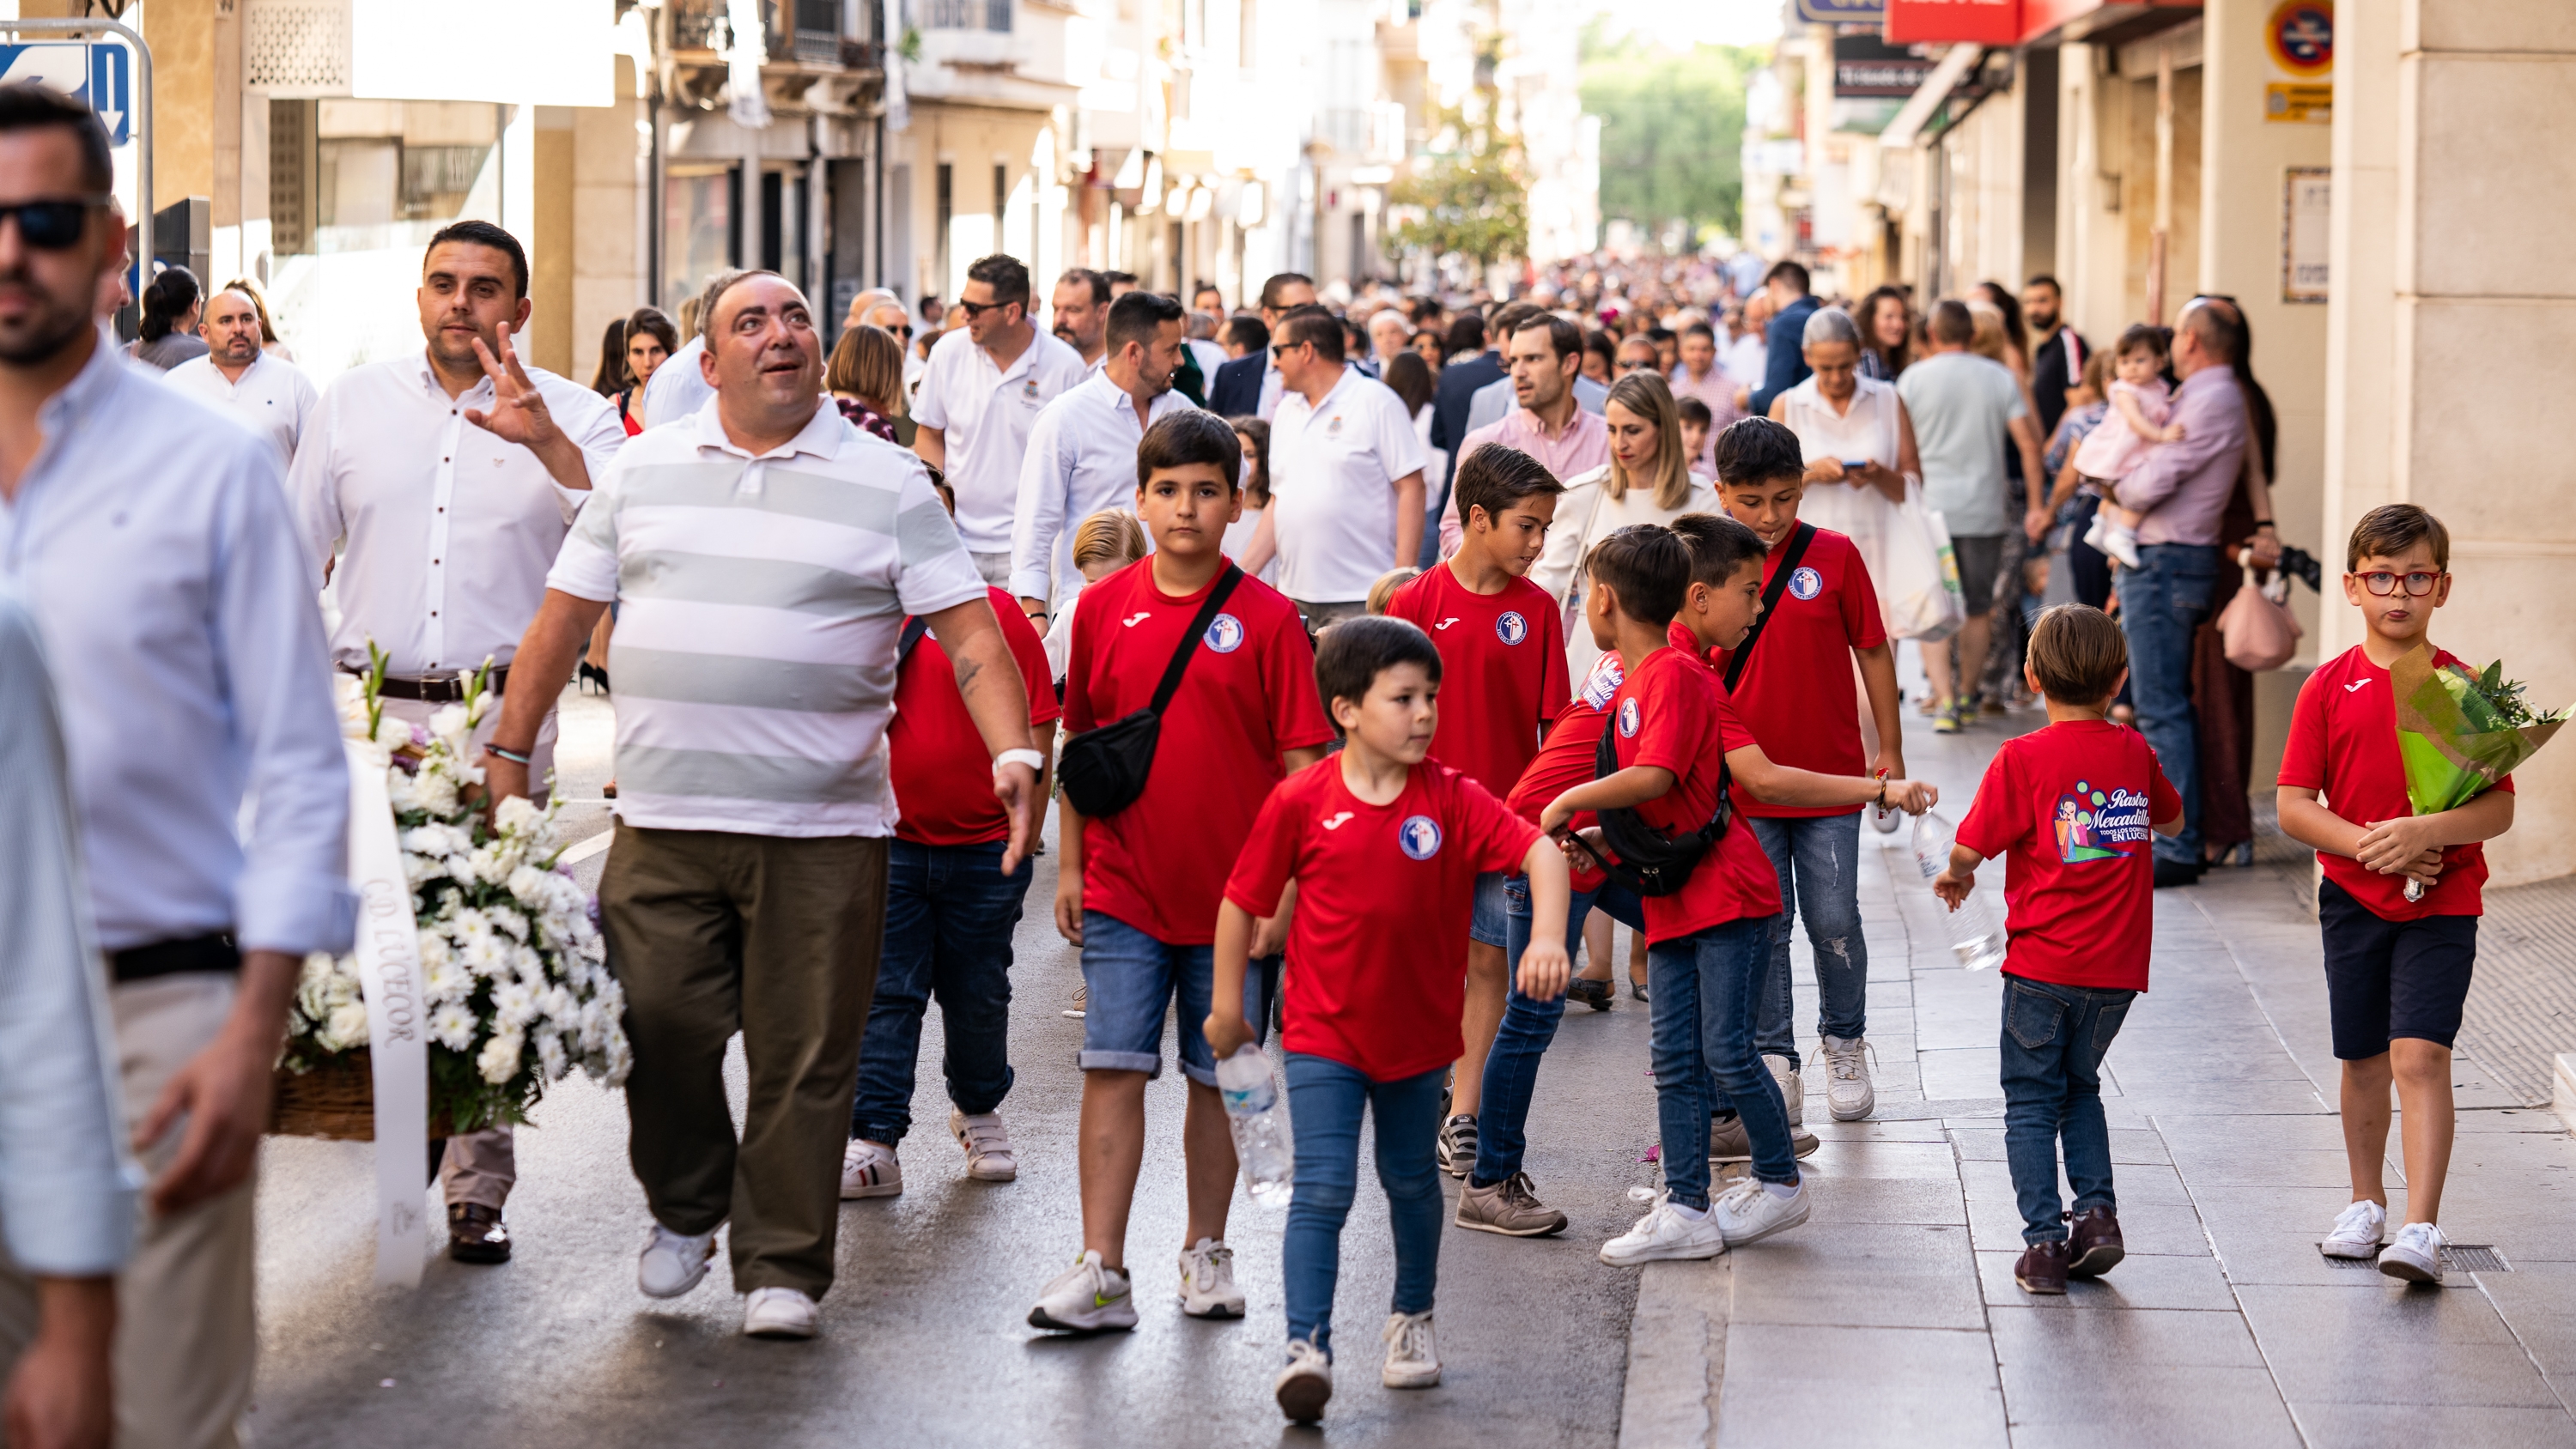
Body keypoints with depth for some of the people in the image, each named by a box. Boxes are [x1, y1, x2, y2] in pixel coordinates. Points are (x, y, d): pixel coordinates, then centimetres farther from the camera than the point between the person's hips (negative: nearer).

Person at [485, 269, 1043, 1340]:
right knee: (657, 1028, 1)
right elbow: (565, 616, 14)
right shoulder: (645, 469, 10)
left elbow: (969, 632, -2)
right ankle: (685, 1211, 27)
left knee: (804, 1058, 1)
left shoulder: (887, 482, 3)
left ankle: (783, 1267, 13)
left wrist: (1014, 752, -16)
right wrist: (510, 751, 12)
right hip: (663, 820, 2)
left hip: (823, 828, -2)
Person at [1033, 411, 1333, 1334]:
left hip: (1232, 899, -1)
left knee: (1219, 1077, 9)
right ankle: (1101, 1271, -4)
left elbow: (1300, 763, -4)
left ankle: (1205, 1251, 24)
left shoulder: (1266, 618, -5)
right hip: (1123, 891, 1)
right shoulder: (1103, 609, 3)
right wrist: (1069, 866, 10)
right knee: (1114, 1070, -4)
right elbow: (1079, 744, 11)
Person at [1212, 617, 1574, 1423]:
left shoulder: (1451, 799, -8)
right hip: (1324, 1033, -3)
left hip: (1418, 1029, 3)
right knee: (1323, 1190, -12)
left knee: (1411, 1179, 19)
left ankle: (1412, 1317, 40)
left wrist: (1548, 937, -33)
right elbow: (1244, 900, -2)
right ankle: (1306, 1348, -13)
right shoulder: (1301, 802, -11)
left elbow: (1539, 850, -16)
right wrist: (1227, 1007, 3)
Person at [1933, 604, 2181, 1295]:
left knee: (2032, 1101, 6)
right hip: (2117, 968, 4)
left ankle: (2044, 1241, -1)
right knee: (2080, 1086, 22)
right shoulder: (2134, 753, 3)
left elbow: (1971, 847, -10)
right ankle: (2097, 1210, 8)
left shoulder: (2022, 759, -12)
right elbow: (2171, 820, 22)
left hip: (2042, 966, -4)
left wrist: (1956, 875, 12)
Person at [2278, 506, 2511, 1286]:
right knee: (2363, 1060, 13)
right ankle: (2366, 1202, 33)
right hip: (2353, 897, 3)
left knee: (2420, 1053, -15)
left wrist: (2422, 832, -24)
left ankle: (2420, 1229, -18)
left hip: (2442, 903, -2)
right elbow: (2293, 807, -4)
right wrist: (2367, 843, -18)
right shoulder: (2329, 687, 0)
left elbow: (2499, 808, -8)